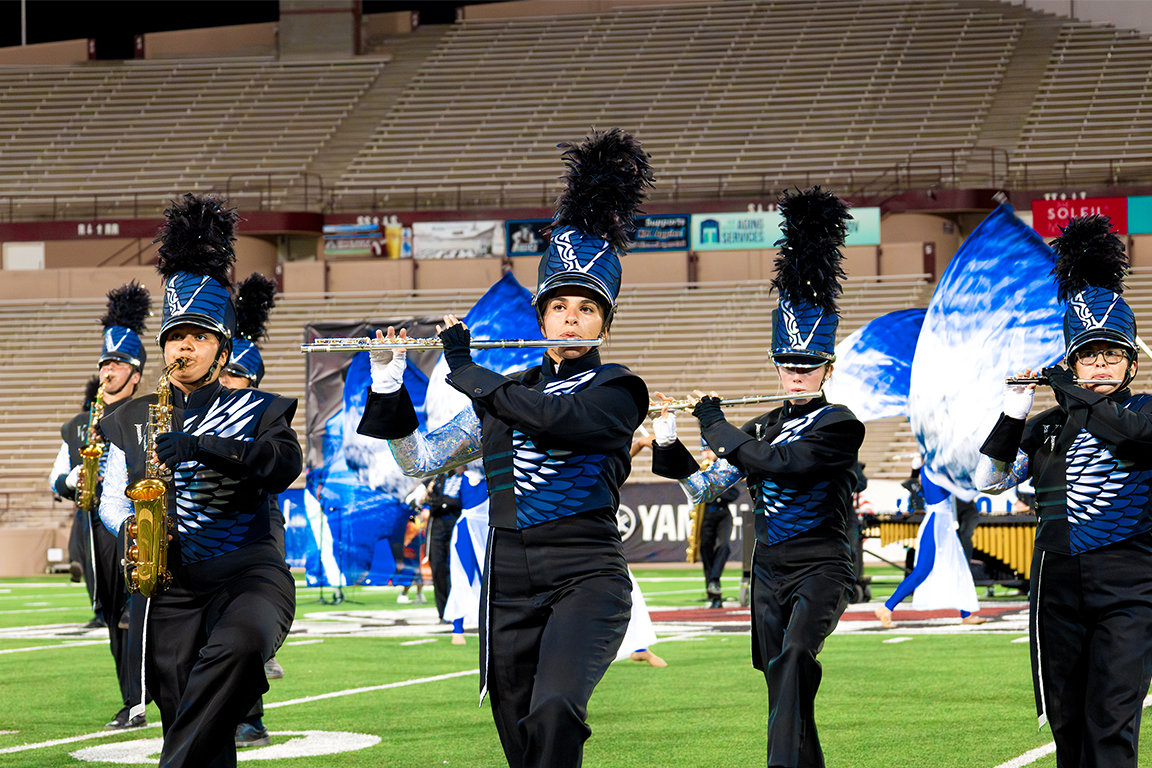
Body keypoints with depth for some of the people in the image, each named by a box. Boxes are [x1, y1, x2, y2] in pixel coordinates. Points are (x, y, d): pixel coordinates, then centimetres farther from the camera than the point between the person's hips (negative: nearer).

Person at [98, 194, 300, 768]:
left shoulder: (258, 411, 7)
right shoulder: (131, 420, 16)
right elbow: (112, 500, 19)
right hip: (174, 587, 3)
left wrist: (202, 445, -26)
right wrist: (131, 525, -5)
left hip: (250, 573, -3)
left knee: (239, 645, -38)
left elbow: (286, 465, -13)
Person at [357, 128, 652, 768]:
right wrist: (388, 385, 3)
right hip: (509, 582, 5)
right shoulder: (506, 394, 15)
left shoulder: (616, 391, 0)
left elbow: (554, 418, -20)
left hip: (585, 576, -5)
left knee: (555, 710, -30)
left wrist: (465, 368, -9)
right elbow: (420, 461, 16)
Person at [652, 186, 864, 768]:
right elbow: (702, 486, 11)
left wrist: (715, 423, -9)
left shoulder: (841, 426, -7)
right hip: (770, 572, 7)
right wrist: (669, 443, -6)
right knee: (787, 696, 9)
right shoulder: (762, 428, 13)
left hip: (821, 570, -7)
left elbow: (775, 464, -21)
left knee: (793, 658, -30)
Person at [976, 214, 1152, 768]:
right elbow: (989, 480, 6)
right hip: (1059, 586, 4)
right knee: (1066, 721, 8)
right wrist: (1012, 413, -5)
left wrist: (1069, 393, -8)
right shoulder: (1046, 427, 14)